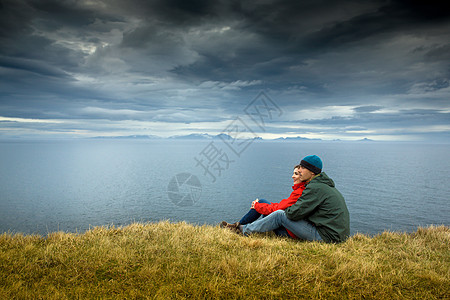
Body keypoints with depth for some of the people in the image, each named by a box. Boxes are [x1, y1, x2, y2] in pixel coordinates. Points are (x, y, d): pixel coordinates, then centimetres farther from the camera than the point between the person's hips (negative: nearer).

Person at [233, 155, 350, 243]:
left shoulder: (315, 188, -17)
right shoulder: (327, 186, 15)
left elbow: (294, 213, -19)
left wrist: (285, 210, 3)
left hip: (327, 236, -10)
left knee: (280, 215, -7)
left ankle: (246, 230, 8)